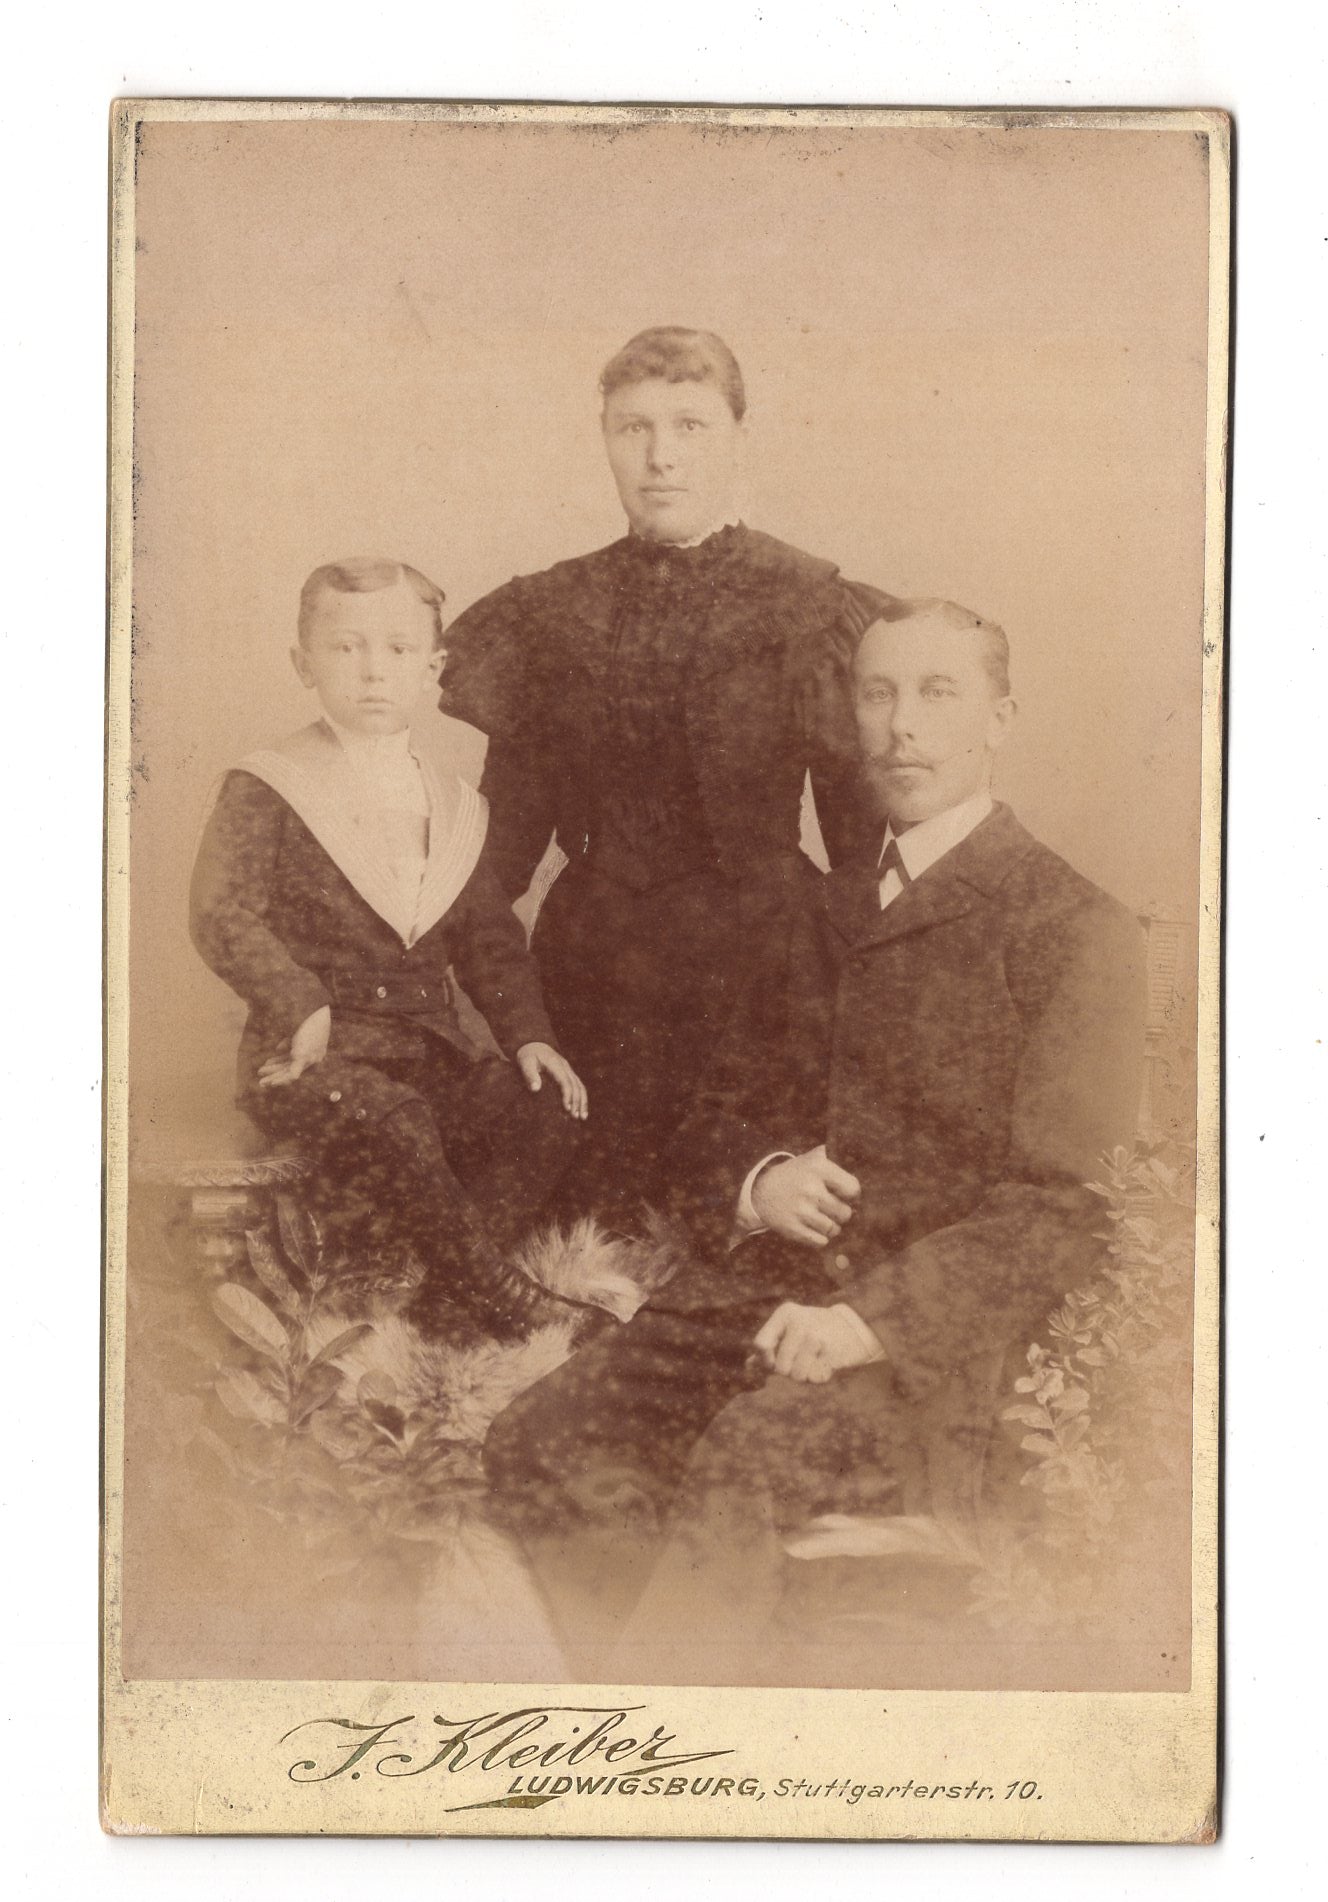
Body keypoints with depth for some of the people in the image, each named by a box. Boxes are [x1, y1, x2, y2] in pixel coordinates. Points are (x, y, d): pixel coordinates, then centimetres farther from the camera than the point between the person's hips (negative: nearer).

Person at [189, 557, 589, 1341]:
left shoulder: (450, 806, 14)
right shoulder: (264, 791, -3)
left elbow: (490, 936, 18)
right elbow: (222, 914, -13)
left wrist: (527, 1033, 5)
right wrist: (300, 1004, -24)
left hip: (431, 1049, 6)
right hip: (310, 1056, -6)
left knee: (546, 1109, -15)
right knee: (388, 1118, -35)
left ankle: (439, 1303, -14)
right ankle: (493, 1287, -17)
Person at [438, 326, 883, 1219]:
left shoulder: (815, 604, -2)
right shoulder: (551, 609, 7)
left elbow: (855, 815, 1)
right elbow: (513, 815, 12)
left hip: (760, 952, -2)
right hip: (595, 964, 3)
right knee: (601, 1217, 3)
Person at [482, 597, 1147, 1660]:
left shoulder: (1077, 931, 0)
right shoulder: (827, 915, 22)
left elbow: (1067, 1205, -8)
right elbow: (720, 1115, 25)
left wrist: (878, 1319, -20)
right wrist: (756, 1182, 0)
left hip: (930, 1331, -5)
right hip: (757, 1294, 6)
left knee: (761, 1462, -34)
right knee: (541, 1445, -19)